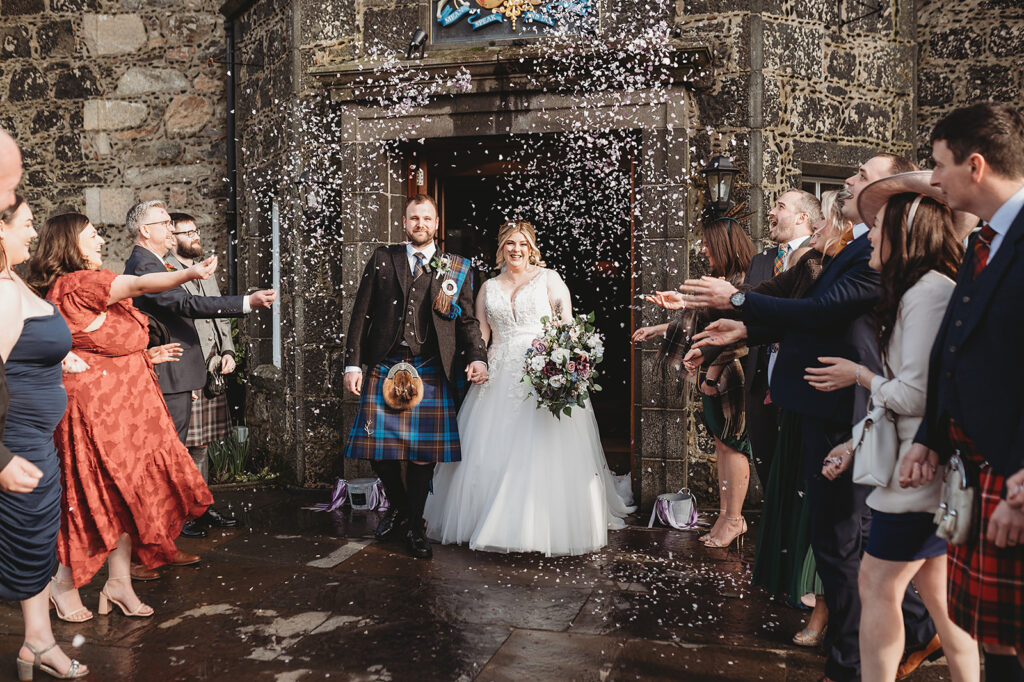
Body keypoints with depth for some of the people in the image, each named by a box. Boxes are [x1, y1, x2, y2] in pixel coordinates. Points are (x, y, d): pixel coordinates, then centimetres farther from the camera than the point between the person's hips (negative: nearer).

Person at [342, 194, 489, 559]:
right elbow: (361, 314, 6)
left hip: (431, 372, -1)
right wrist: (352, 364, -1)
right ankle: (397, 506, 29)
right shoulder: (382, 259, 10)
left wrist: (477, 358, -10)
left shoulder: (456, 268, 10)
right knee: (377, 445, 2)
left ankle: (415, 527, 19)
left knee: (424, 450, 1)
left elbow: (467, 320, 8)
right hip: (384, 367, 1)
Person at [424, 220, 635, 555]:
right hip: (500, 375, 4)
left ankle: (545, 527, 1)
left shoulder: (548, 279, 6)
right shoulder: (488, 288, 16)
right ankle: (490, 523, 16)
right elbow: (479, 335, 15)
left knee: (544, 448, -9)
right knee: (490, 449, 3)